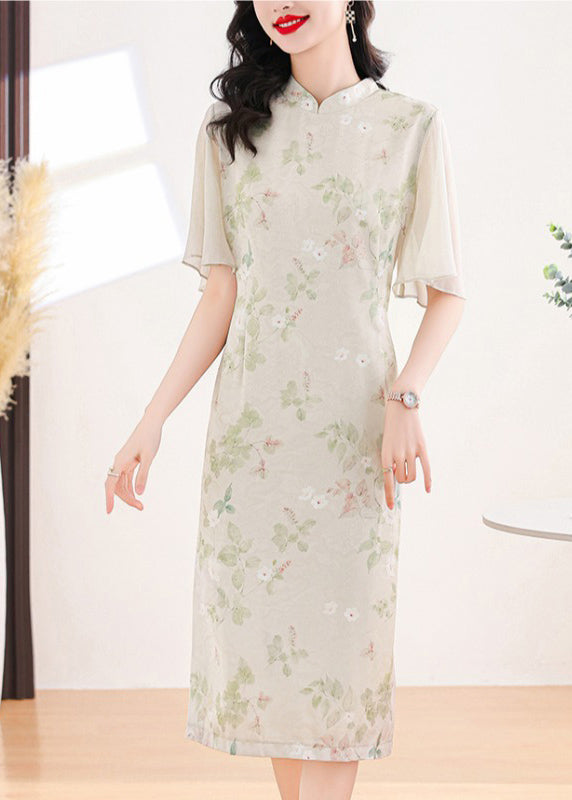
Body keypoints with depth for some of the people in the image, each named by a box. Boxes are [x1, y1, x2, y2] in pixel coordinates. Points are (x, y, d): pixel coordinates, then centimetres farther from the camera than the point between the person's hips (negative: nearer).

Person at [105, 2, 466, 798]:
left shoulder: (411, 127, 1)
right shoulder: (231, 127, 8)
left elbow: (446, 293, 3)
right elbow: (220, 296, 6)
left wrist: (404, 396, -15)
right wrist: (152, 422, -1)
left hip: (352, 426, -2)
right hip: (250, 424, 2)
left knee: (336, 638, -1)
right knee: (260, 633, 5)